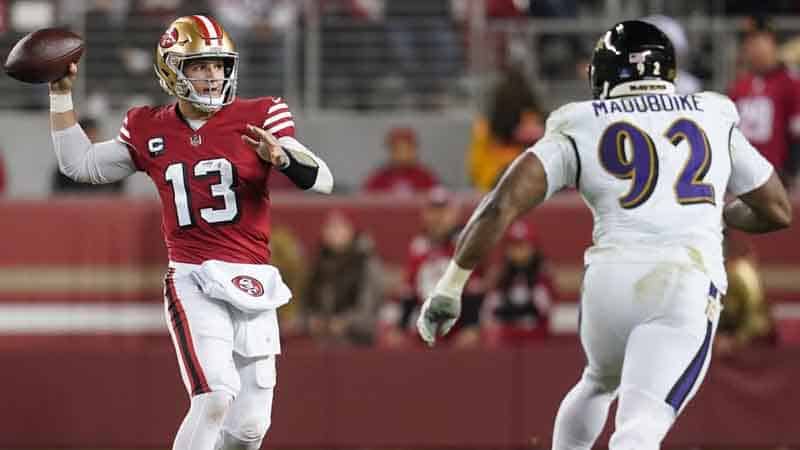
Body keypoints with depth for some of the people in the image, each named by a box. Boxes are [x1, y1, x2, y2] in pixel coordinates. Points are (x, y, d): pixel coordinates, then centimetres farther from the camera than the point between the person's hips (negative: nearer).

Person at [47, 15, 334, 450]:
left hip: (253, 284, 2)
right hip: (193, 281, -2)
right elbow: (79, 164, 17)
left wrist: (280, 157, -26)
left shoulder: (257, 118, 0)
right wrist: (61, 93, 11)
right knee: (216, 395, -24)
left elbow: (322, 180, -6)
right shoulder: (151, 132, 5)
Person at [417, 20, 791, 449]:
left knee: (600, 383, 33)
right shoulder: (714, 120, 20)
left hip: (610, 278, 1)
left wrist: (451, 285, 8)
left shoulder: (578, 131, 14)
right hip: (690, 283, -1)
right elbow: (778, 213, 28)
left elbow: (502, 205, 2)